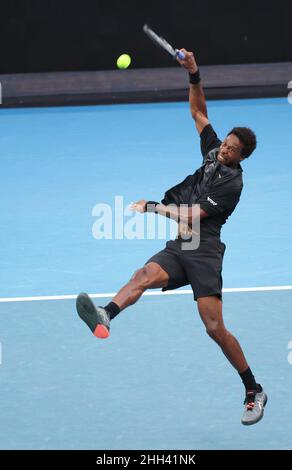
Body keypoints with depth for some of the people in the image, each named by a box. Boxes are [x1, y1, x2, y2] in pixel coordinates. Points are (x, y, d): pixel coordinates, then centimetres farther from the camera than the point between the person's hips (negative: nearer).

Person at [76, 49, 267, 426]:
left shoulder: (231, 182, -9)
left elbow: (192, 215, -14)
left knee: (214, 327, -12)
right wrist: (194, 75, 5)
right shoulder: (213, 151, 13)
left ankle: (254, 391, 1)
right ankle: (105, 317, -56)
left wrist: (151, 207, -9)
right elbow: (198, 111, 19)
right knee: (146, 274, -26)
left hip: (203, 252, -7)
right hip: (178, 249, 7)